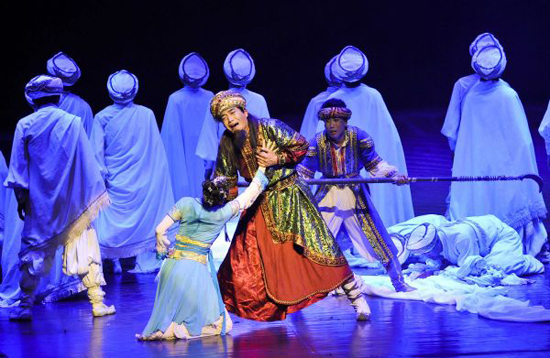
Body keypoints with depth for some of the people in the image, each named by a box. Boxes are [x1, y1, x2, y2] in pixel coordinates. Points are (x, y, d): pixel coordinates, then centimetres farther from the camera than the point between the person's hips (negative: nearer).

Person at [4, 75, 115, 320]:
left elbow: (18, 168, 3)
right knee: (85, 247, 5)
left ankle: (25, 306, 11)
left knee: (33, 250, 9)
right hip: (73, 201, 0)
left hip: (38, 202, 1)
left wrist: (21, 199, 12)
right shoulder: (72, 122, -4)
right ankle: (97, 302, 4)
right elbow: (88, 164, 1)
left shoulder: (25, 125, -1)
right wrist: (97, 194, 10)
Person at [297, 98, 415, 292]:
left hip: (355, 197, 0)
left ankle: (398, 281, 21)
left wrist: (393, 175, -20)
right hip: (328, 199, 0)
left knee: (380, 240, 5)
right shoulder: (318, 142, -12)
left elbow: (374, 164, -4)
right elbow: (304, 171, -3)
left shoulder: (358, 137, -13)